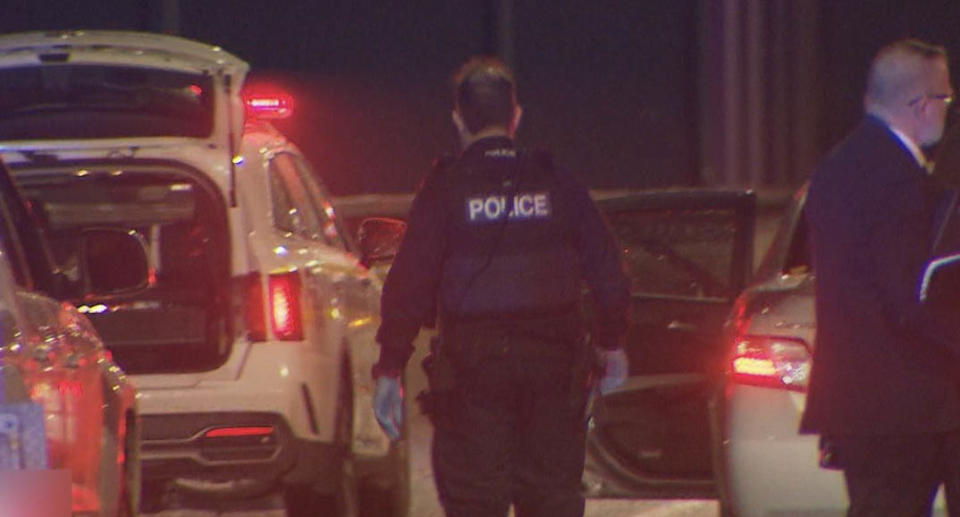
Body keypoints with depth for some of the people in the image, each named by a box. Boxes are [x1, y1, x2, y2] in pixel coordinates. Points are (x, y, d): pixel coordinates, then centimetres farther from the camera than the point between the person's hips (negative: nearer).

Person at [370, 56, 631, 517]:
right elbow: (608, 274, 9)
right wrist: (611, 344, 24)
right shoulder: (556, 184, 4)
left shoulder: (445, 190, -5)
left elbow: (409, 286, -8)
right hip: (554, 365, 3)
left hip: (472, 371, -3)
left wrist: (389, 370, -4)